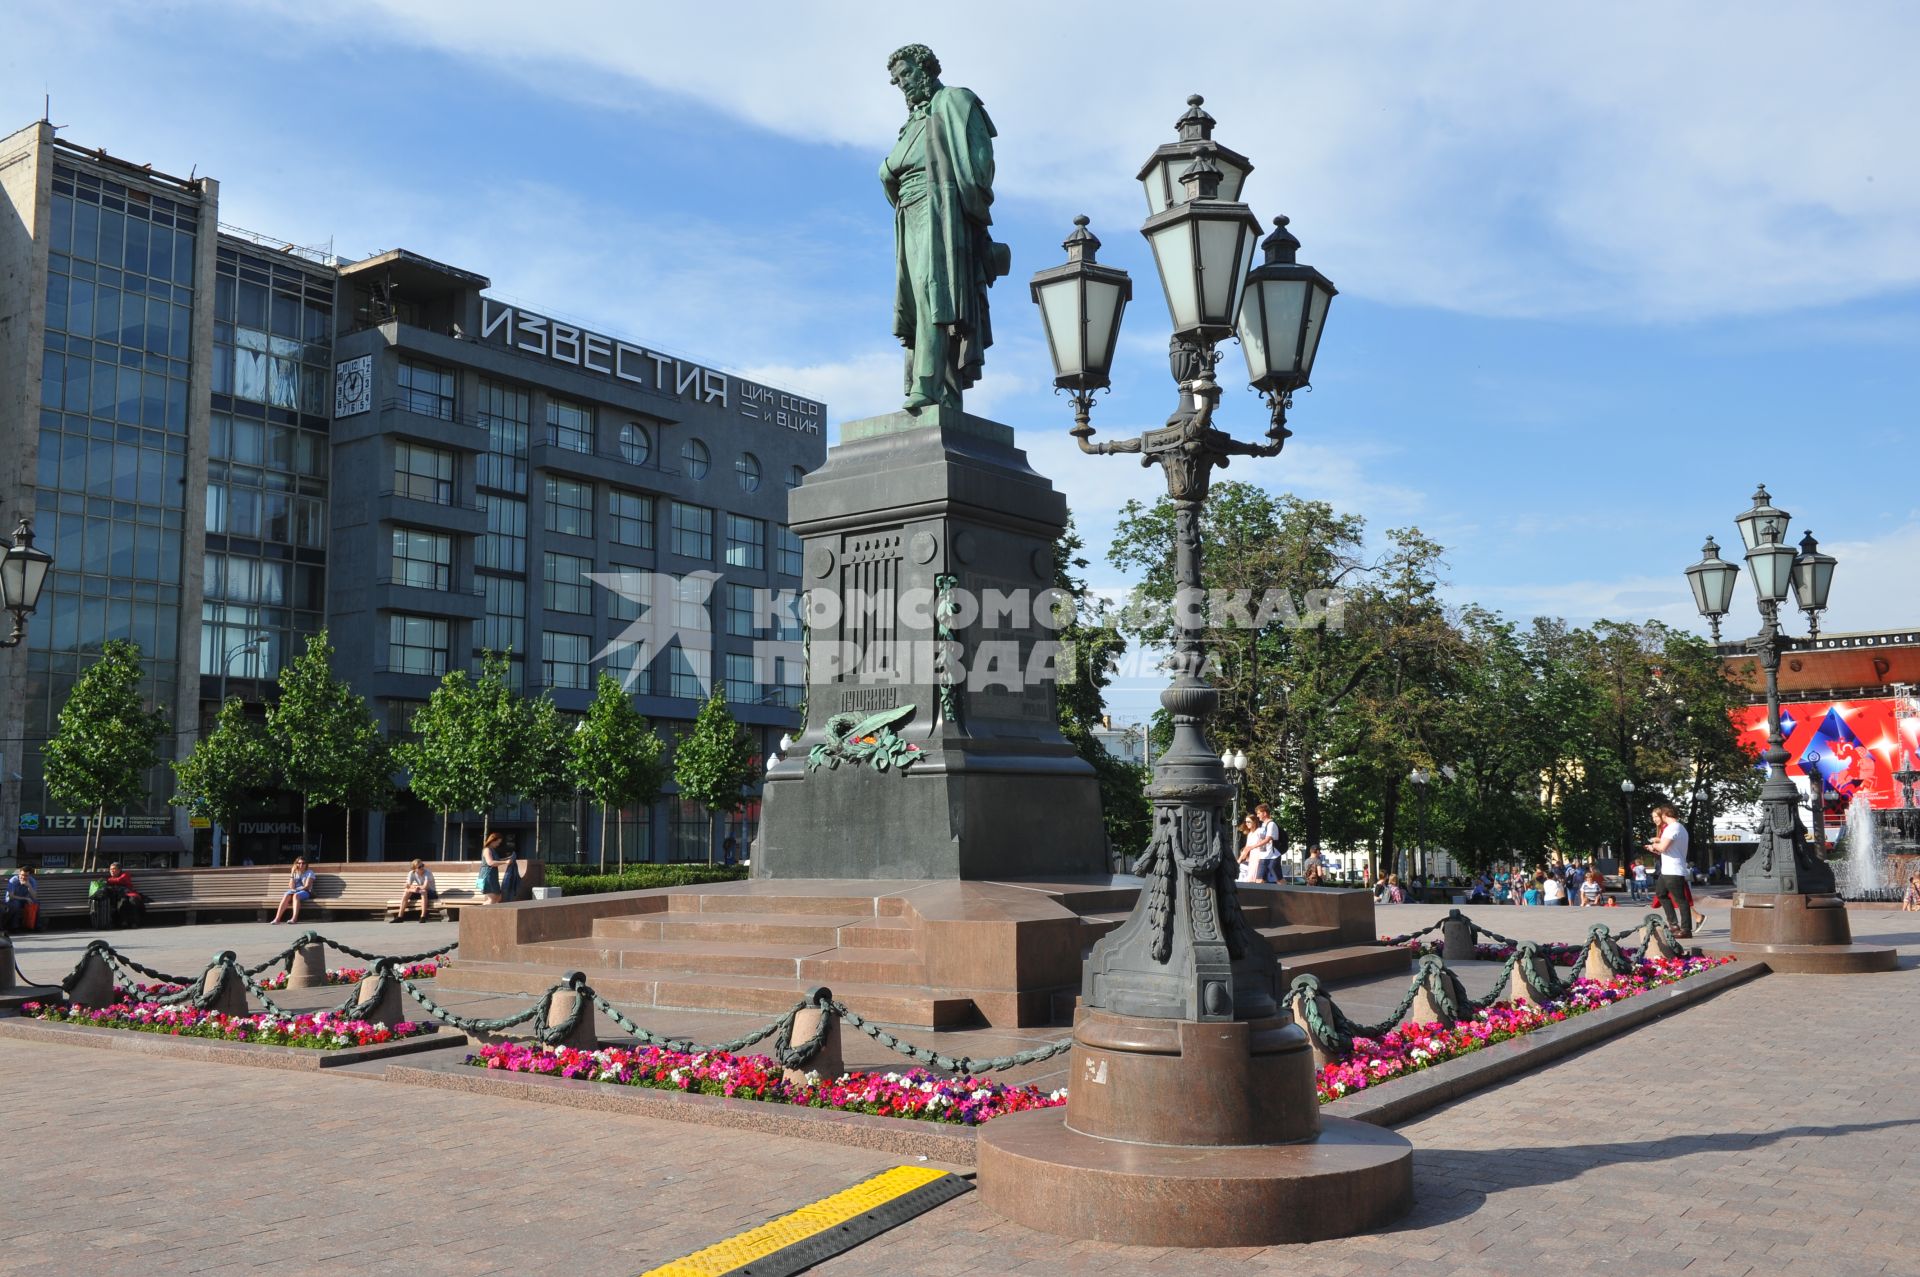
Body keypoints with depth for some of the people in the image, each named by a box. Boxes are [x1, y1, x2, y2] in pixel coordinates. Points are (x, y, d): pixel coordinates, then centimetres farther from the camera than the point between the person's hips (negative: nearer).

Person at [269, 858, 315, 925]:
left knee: (296, 895, -37)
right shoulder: (295, 873, 18)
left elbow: (307, 886, -3)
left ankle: (294, 918, -52)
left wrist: (296, 889, -13)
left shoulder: (309, 873, 8)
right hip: (294, 891, 3)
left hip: (305, 892, -3)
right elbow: (291, 887, 4)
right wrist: (292, 874, -1)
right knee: (286, 896, -31)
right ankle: (277, 919, -42)